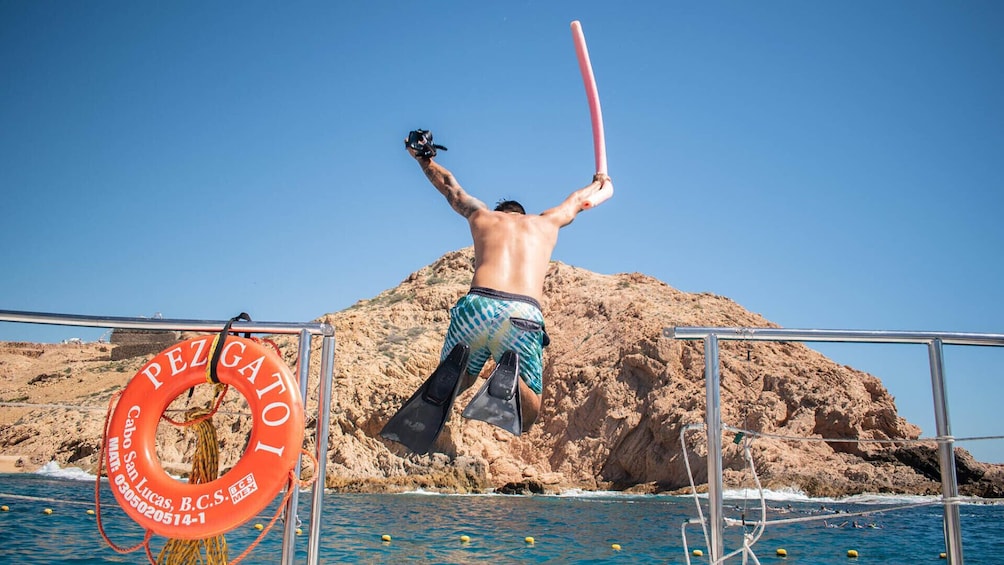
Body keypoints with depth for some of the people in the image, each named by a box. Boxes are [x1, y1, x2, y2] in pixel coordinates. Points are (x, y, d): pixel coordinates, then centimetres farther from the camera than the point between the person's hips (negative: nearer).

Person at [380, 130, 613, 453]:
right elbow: (579, 199, 52)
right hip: (523, 315, 0)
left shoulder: (482, 216, 28)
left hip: (476, 306, 1)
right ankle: (510, 378, -26)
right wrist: (601, 183, 74)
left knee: (459, 379, 23)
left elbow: (448, 184, 45)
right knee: (526, 416, 11)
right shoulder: (547, 222, 31)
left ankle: (454, 371, -17)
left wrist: (423, 158, 65)